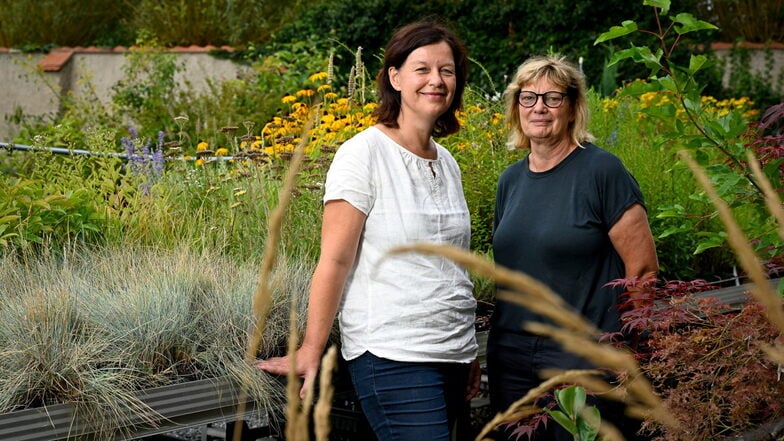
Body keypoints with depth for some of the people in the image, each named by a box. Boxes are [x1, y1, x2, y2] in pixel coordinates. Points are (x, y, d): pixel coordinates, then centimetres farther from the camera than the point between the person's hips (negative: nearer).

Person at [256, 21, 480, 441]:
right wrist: (309, 354, -12)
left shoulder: (447, 164, 13)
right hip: (393, 356, -7)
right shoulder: (363, 155, -8)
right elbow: (335, 261, -11)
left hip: (452, 355, 7)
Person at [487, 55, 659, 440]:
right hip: (510, 358, 6)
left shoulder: (601, 170, -9)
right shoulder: (510, 180, 10)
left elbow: (643, 268, -10)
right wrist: (496, 342, 14)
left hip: (585, 358, -6)